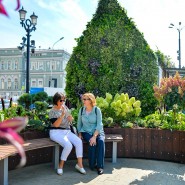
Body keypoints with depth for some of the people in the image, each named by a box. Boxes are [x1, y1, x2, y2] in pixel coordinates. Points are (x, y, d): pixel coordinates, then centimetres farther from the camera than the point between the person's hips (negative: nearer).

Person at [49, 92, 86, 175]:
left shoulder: (65, 107, 9)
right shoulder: (52, 111, -8)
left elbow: (71, 120, 13)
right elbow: (56, 124, -20)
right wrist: (62, 114, -27)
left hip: (67, 131, 6)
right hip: (56, 132, -5)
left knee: (79, 141, -20)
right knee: (68, 145, -30)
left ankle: (79, 164, -13)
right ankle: (61, 165, -11)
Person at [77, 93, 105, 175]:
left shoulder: (97, 110, -8)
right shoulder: (81, 110, 2)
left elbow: (99, 125, -15)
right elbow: (79, 123, 11)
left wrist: (94, 136, -25)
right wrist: (79, 133, -3)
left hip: (97, 132, -1)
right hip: (86, 132, 1)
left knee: (100, 141, -33)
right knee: (92, 143, -30)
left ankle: (100, 166, -24)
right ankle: (92, 165, -11)